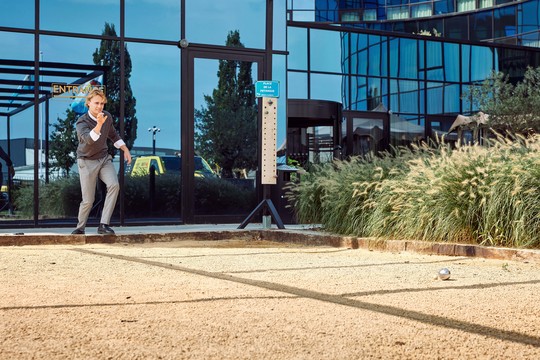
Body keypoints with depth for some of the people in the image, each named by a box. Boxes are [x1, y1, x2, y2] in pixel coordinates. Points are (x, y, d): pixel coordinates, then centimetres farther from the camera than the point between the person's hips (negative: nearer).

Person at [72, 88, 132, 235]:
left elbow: (113, 135, 18)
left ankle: (104, 225, -20)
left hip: (104, 158, 4)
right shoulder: (82, 122, -20)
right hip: (87, 162, -4)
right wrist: (99, 124, -55)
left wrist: (125, 149, 9)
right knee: (88, 200, -4)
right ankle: (80, 227, 24)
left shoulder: (107, 116, -2)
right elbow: (89, 139, -40)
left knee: (114, 185, -23)